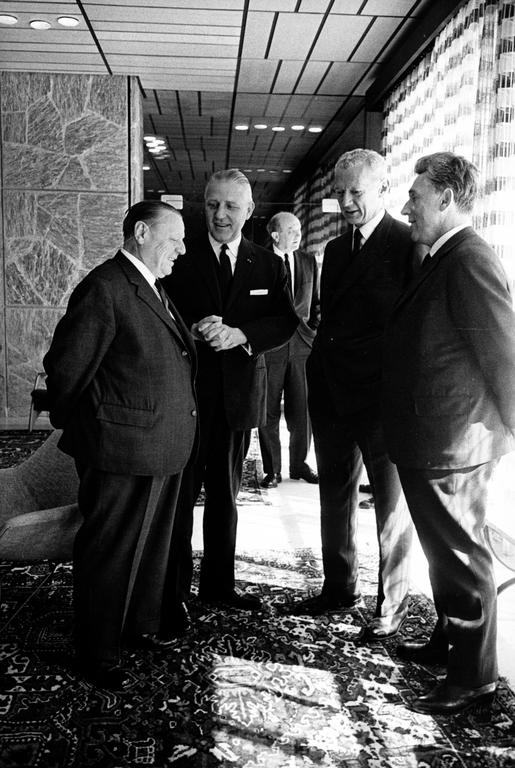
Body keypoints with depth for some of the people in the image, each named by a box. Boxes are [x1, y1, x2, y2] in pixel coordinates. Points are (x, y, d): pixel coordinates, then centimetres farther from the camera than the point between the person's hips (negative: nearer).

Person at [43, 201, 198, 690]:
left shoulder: (153, 288, 14)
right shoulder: (104, 288, -16)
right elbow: (65, 367, -14)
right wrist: (74, 426, -3)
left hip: (164, 447, 9)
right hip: (122, 450, -9)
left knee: (153, 540, 23)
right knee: (111, 551, 5)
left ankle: (143, 620, 43)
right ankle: (96, 655, 22)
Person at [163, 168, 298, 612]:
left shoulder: (268, 265, 8)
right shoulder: (180, 259, 1)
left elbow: (287, 322, -1)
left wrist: (240, 335, -17)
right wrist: (191, 331, -21)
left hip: (238, 392, 3)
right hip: (186, 390, -2)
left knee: (225, 493, 14)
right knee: (180, 494, 3)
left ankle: (218, 583, 28)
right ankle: (173, 589, 16)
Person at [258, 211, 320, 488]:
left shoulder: (309, 262, 11)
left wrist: (316, 330, 9)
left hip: (301, 344, 3)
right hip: (269, 348, -3)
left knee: (301, 411, 5)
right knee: (268, 413, 4)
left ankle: (299, 464, 21)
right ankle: (271, 469, 16)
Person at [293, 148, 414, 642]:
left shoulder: (409, 245, -10)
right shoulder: (335, 249, 13)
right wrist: (318, 373, 9)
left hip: (382, 397, -7)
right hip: (330, 393, 8)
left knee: (391, 504, 7)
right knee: (334, 494, 17)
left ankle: (392, 606, 23)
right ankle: (340, 587, 35)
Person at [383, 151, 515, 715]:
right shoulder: (441, 259, 12)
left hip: (450, 446, -10)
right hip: (426, 441, 10)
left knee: (461, 556, 4)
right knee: (444, 551, 22)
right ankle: (448, 642, 40)